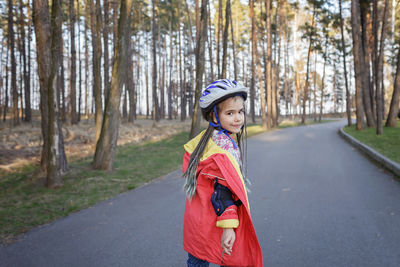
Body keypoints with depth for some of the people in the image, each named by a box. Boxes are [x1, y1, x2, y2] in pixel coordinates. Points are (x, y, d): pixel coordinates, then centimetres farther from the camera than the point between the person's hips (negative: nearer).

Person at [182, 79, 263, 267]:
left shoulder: (203, 139, 6)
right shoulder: (226, 146, -21)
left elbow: (187, 169, 14)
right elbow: (223, 189, -26)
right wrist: (228, 226, -27)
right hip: (214, 222, -9)